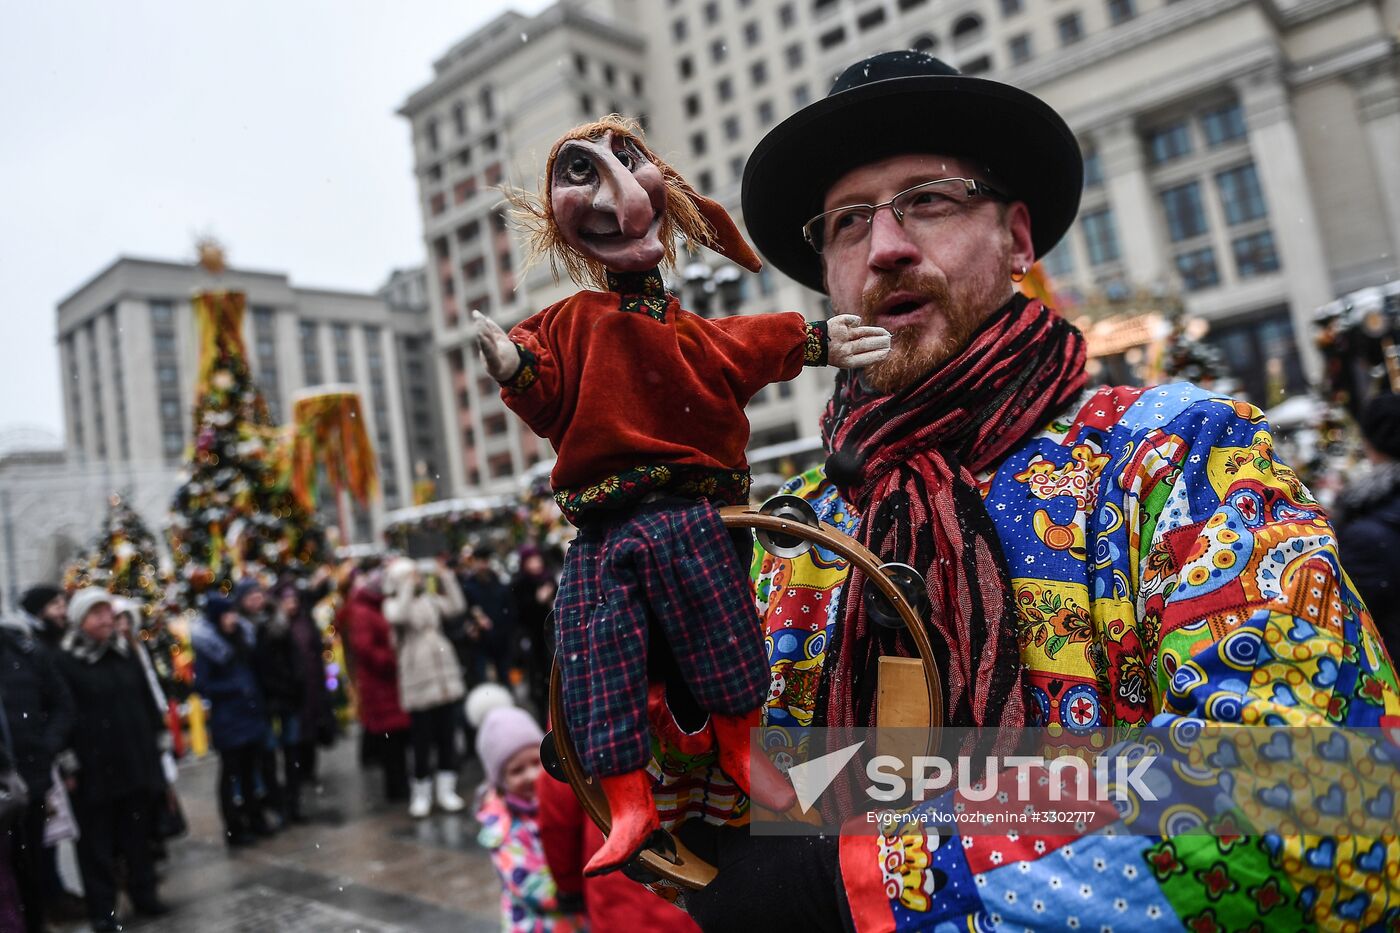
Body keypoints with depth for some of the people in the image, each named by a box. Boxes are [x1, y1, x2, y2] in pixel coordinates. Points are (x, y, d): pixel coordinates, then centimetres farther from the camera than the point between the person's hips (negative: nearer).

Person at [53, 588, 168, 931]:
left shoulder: (126, 654, 9)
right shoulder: (65, 663, -9)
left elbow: (146, 702, 15)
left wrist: (155, 743, 13)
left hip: (136, 761, 5)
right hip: (93, 767, -5)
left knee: (138, 835, 15)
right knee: (97, 842, 5)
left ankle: (143, 893, 27)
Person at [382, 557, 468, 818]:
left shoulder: (429, 599, 11)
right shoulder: (392, 604, -3)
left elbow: (456, 605, 8)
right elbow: (399, 616, -24)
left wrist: (445, 577, 6)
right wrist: (408, 586, -19)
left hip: (445, 676, 5)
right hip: (417, 681, -5)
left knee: (447, 736, 9)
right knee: (422, 740, 1)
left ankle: (446, 789, 20)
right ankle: (421, 793, 16)